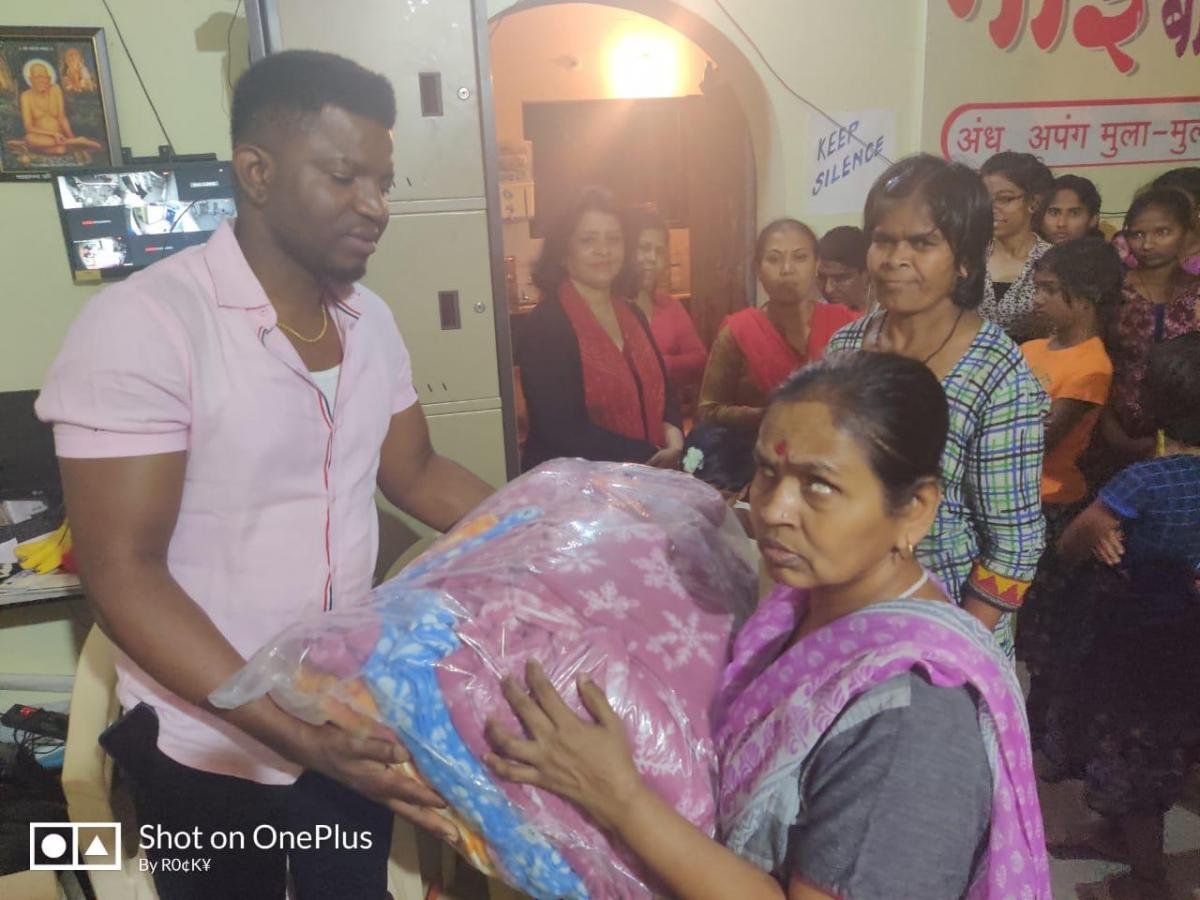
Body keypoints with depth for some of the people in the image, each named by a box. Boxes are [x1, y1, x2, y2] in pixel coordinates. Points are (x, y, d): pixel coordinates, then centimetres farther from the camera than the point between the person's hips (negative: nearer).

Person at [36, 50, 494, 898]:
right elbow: (124, 573, -22)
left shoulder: (370, 318, -1)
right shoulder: (144, 323, -21)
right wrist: (294, 734, -31)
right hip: (210, 745, -5)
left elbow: (417, 473, 8)